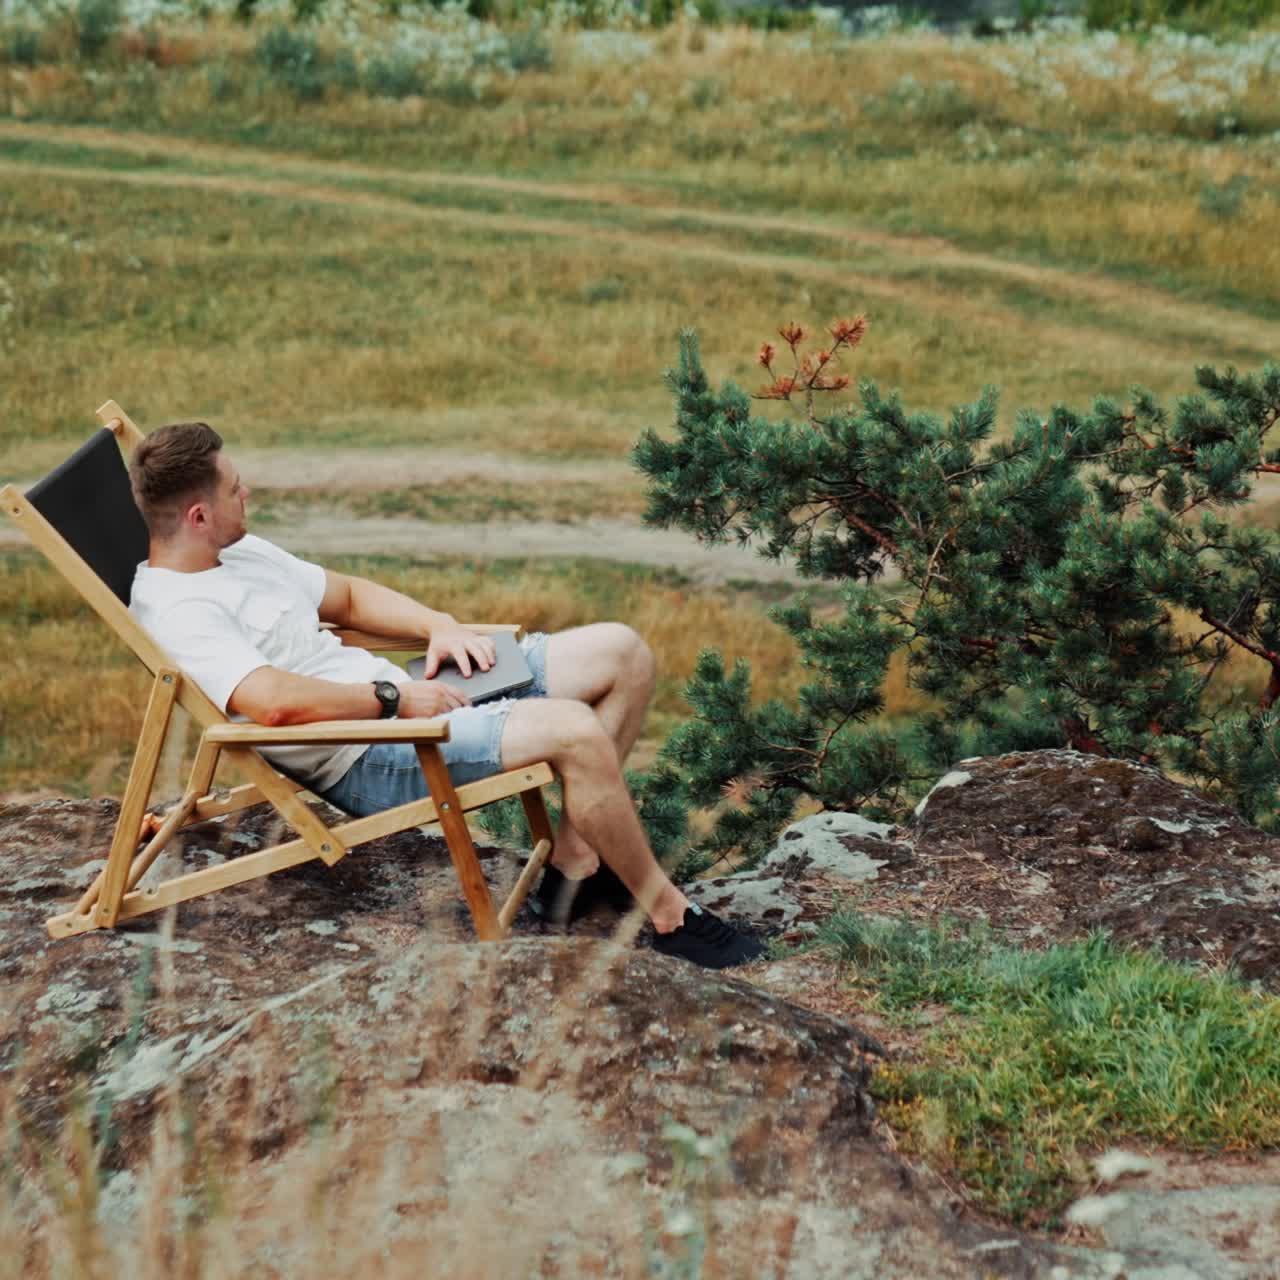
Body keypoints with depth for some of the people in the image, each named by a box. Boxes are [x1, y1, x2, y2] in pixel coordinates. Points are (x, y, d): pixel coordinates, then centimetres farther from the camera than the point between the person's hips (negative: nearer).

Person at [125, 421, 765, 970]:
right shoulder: (176, 611, -17)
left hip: (398, 697, 11)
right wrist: (394, 696, -19)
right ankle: (668, 913, -11)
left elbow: (347, 595, 24)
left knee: (621, 652, 4)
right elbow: (274, 700, -31)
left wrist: (439, 625, 6)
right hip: (369, 761, -11)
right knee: (574, 730, -29)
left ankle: (574, 860, 5)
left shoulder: (240, 551, 14)